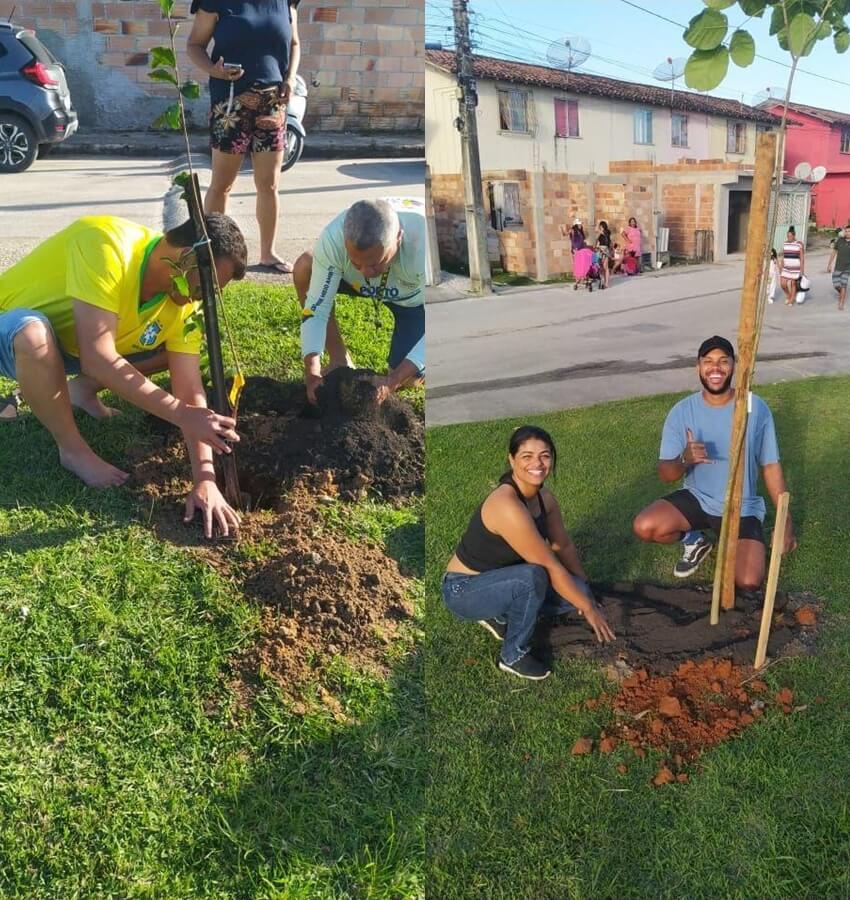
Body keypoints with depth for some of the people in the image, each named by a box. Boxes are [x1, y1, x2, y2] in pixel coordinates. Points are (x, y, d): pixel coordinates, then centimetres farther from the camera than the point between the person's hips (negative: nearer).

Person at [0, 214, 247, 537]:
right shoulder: (106, 244, -36)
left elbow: (190, 387, -18)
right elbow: (98, 360, -40)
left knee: (177, 349, -6)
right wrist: (181, 414, -41)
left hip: (69, 348, 6)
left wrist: (205, 478, -26)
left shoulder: (182, 299, -15)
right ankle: (73, 451, -14)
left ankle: (82, 390, 12)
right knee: (35, 336, -40)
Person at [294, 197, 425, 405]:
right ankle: (339, 359, -7)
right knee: (305, 267, -24)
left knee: (407, 378, -18)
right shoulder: (333, 238, -37)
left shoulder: (425, 243, -43)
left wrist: (392, 381, -44)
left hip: (415, 295, -3)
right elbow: (316, 308, -28)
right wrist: (312, 373, -39)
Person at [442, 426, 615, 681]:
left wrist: (585, 592, 8)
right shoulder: (507, 506, -32)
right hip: (463, 590, -8)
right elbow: (551, 567, -26)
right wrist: (588, 608, -17)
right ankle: (513, 656, -9)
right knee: (533, 577, -34)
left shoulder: (544, 497, -5)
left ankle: (499, 616, 13)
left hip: (499, 579, 8)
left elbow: (564, 545, 10)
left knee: (575, 590, -6)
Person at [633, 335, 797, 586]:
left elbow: (771, 466, -4)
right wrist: (684, 459, -35)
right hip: (696, 498, 1)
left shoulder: (756, 408, -12)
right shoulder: (682, 411, -11)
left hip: (742, 508, -1)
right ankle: (694, 540, 9)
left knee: (749, 583, -19)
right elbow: (665, 474, -11)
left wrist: (786, 521, -5)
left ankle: (733, 544, 17)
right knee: (644, 527, -25)